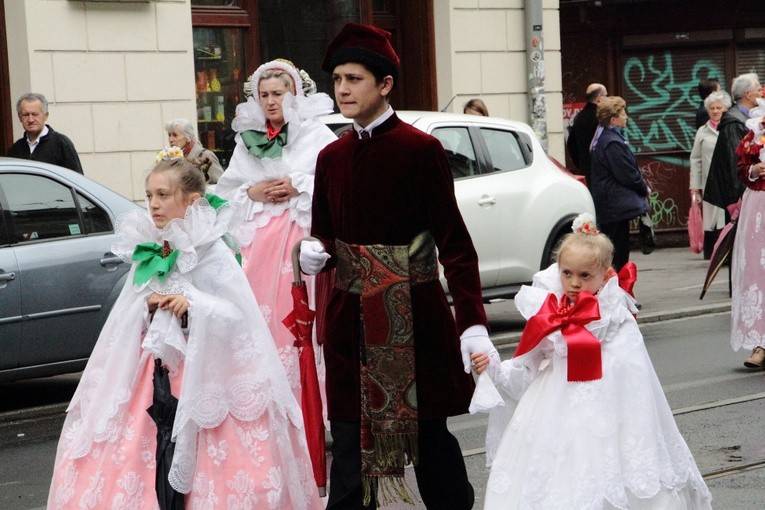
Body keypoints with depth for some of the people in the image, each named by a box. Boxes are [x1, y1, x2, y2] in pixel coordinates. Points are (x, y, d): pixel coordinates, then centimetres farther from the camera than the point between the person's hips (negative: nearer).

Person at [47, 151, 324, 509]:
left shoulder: (212, 252, -7)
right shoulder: (146, 251, 10)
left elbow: (238, 316, -12)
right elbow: (127, 320, 16)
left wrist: (193, 305, -23)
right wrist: (147, 308, -5)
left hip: (201, 368, -5)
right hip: (156, 367, 5)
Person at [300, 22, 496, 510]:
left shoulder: (422, 149, -9)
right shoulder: (332, 157, 8)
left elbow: (454, 241, -11)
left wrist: (473, 323, -19)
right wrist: (317, 254, -8)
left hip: (414, 317, -5)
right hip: (351, 318, 5)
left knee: (428, 432, 5)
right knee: (351, 440, 6)